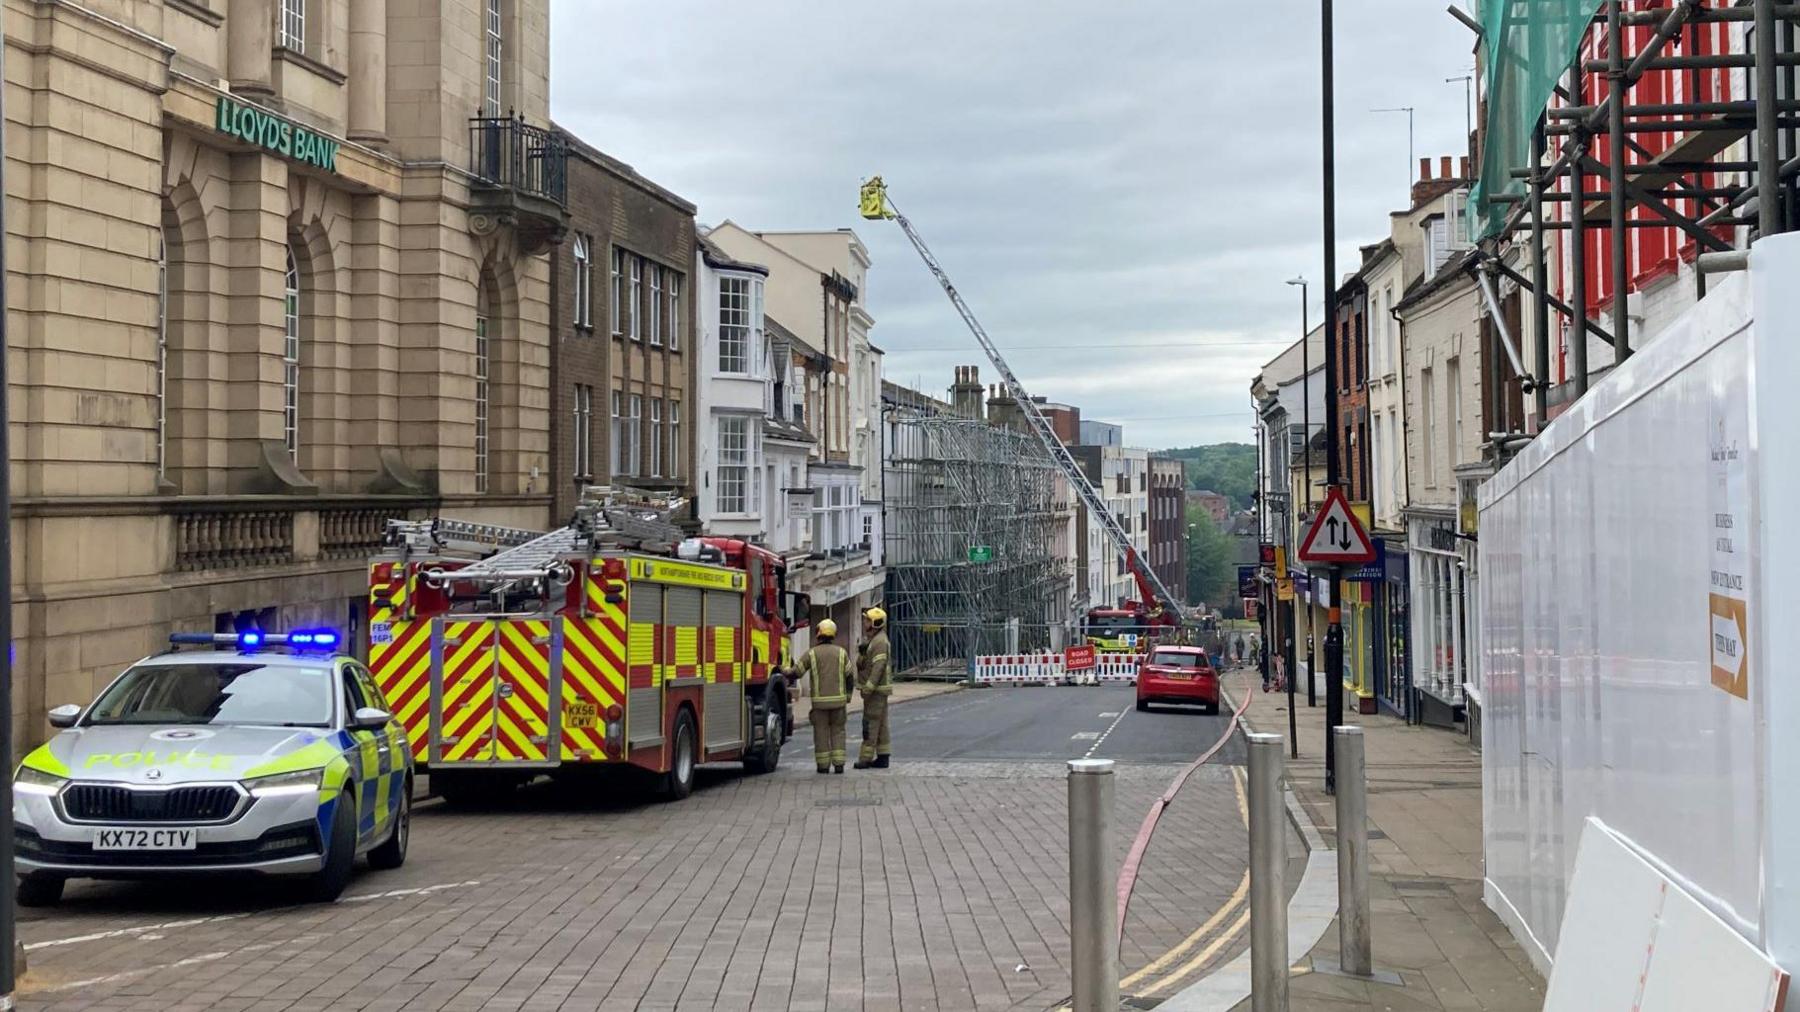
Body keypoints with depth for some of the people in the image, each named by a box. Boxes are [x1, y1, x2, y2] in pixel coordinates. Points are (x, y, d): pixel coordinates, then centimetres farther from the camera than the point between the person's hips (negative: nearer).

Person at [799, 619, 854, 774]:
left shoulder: (811, 654, -3)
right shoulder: (841, 652, 1)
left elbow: (796, 672, -1)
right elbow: (850, 676, 1)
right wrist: (848, 696, 12)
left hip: (819, 700, -1)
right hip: (838, 699, 1)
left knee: (821, 732, 6)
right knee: (838, 731, 10)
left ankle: (823, 765, 6)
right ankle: (838, 764, 4)